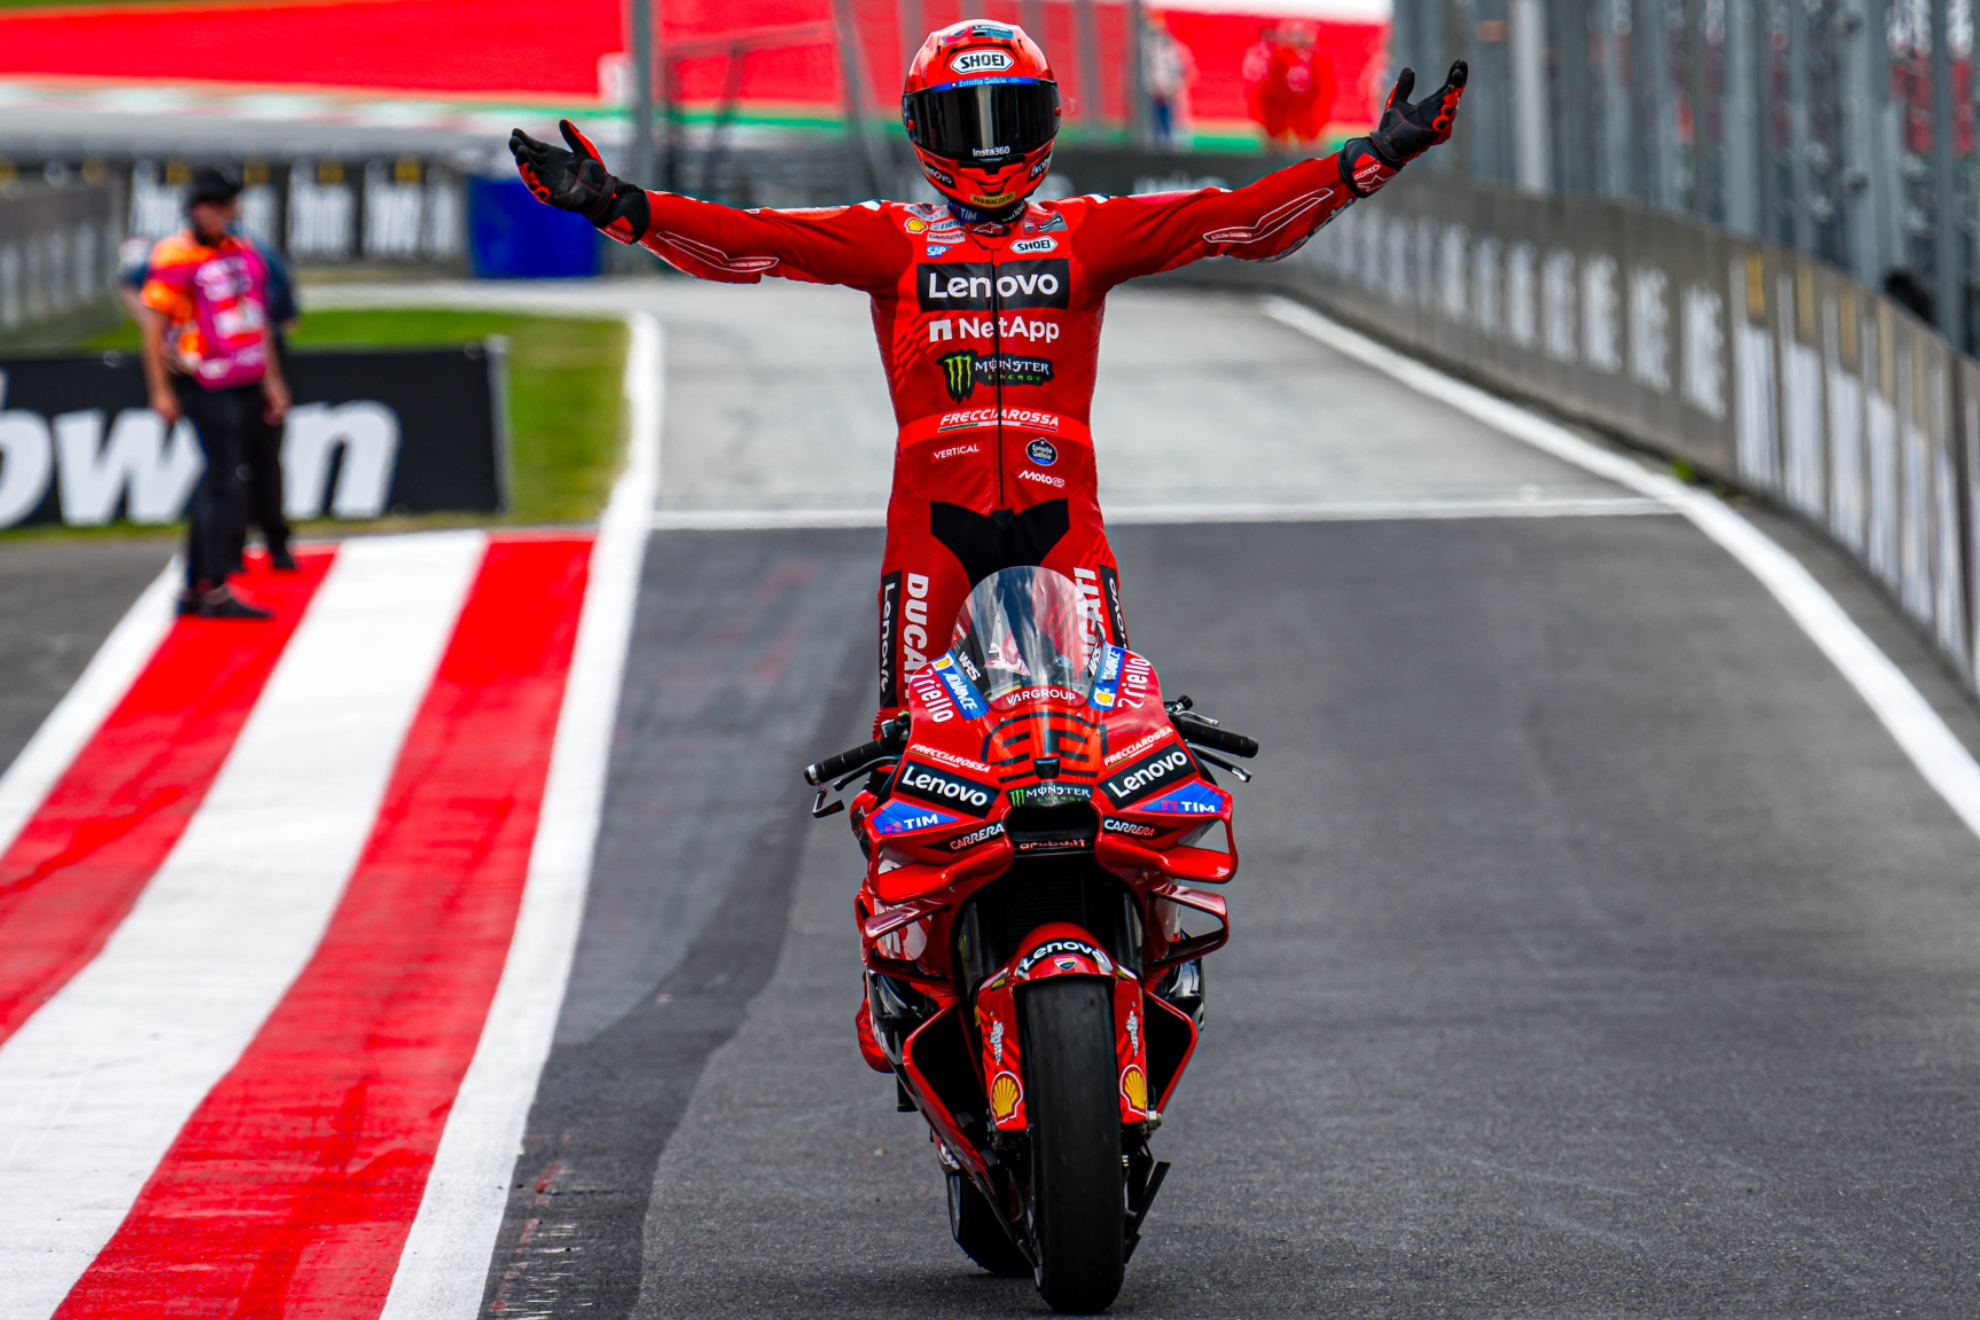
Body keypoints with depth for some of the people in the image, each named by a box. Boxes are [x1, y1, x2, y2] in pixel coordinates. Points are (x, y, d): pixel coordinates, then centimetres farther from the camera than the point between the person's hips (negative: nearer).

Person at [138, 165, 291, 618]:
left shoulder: (245, 255, 14)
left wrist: (271, 381, 20)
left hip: (245, 387, 7)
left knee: (216, 481, 10)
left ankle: (194, 589, 17)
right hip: (203, 388, -7)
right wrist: (161, 391, -12)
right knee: (223, 483, -9)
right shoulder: (174, 258, -9)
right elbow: (154, 326, -8)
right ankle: (215, 592, -6)